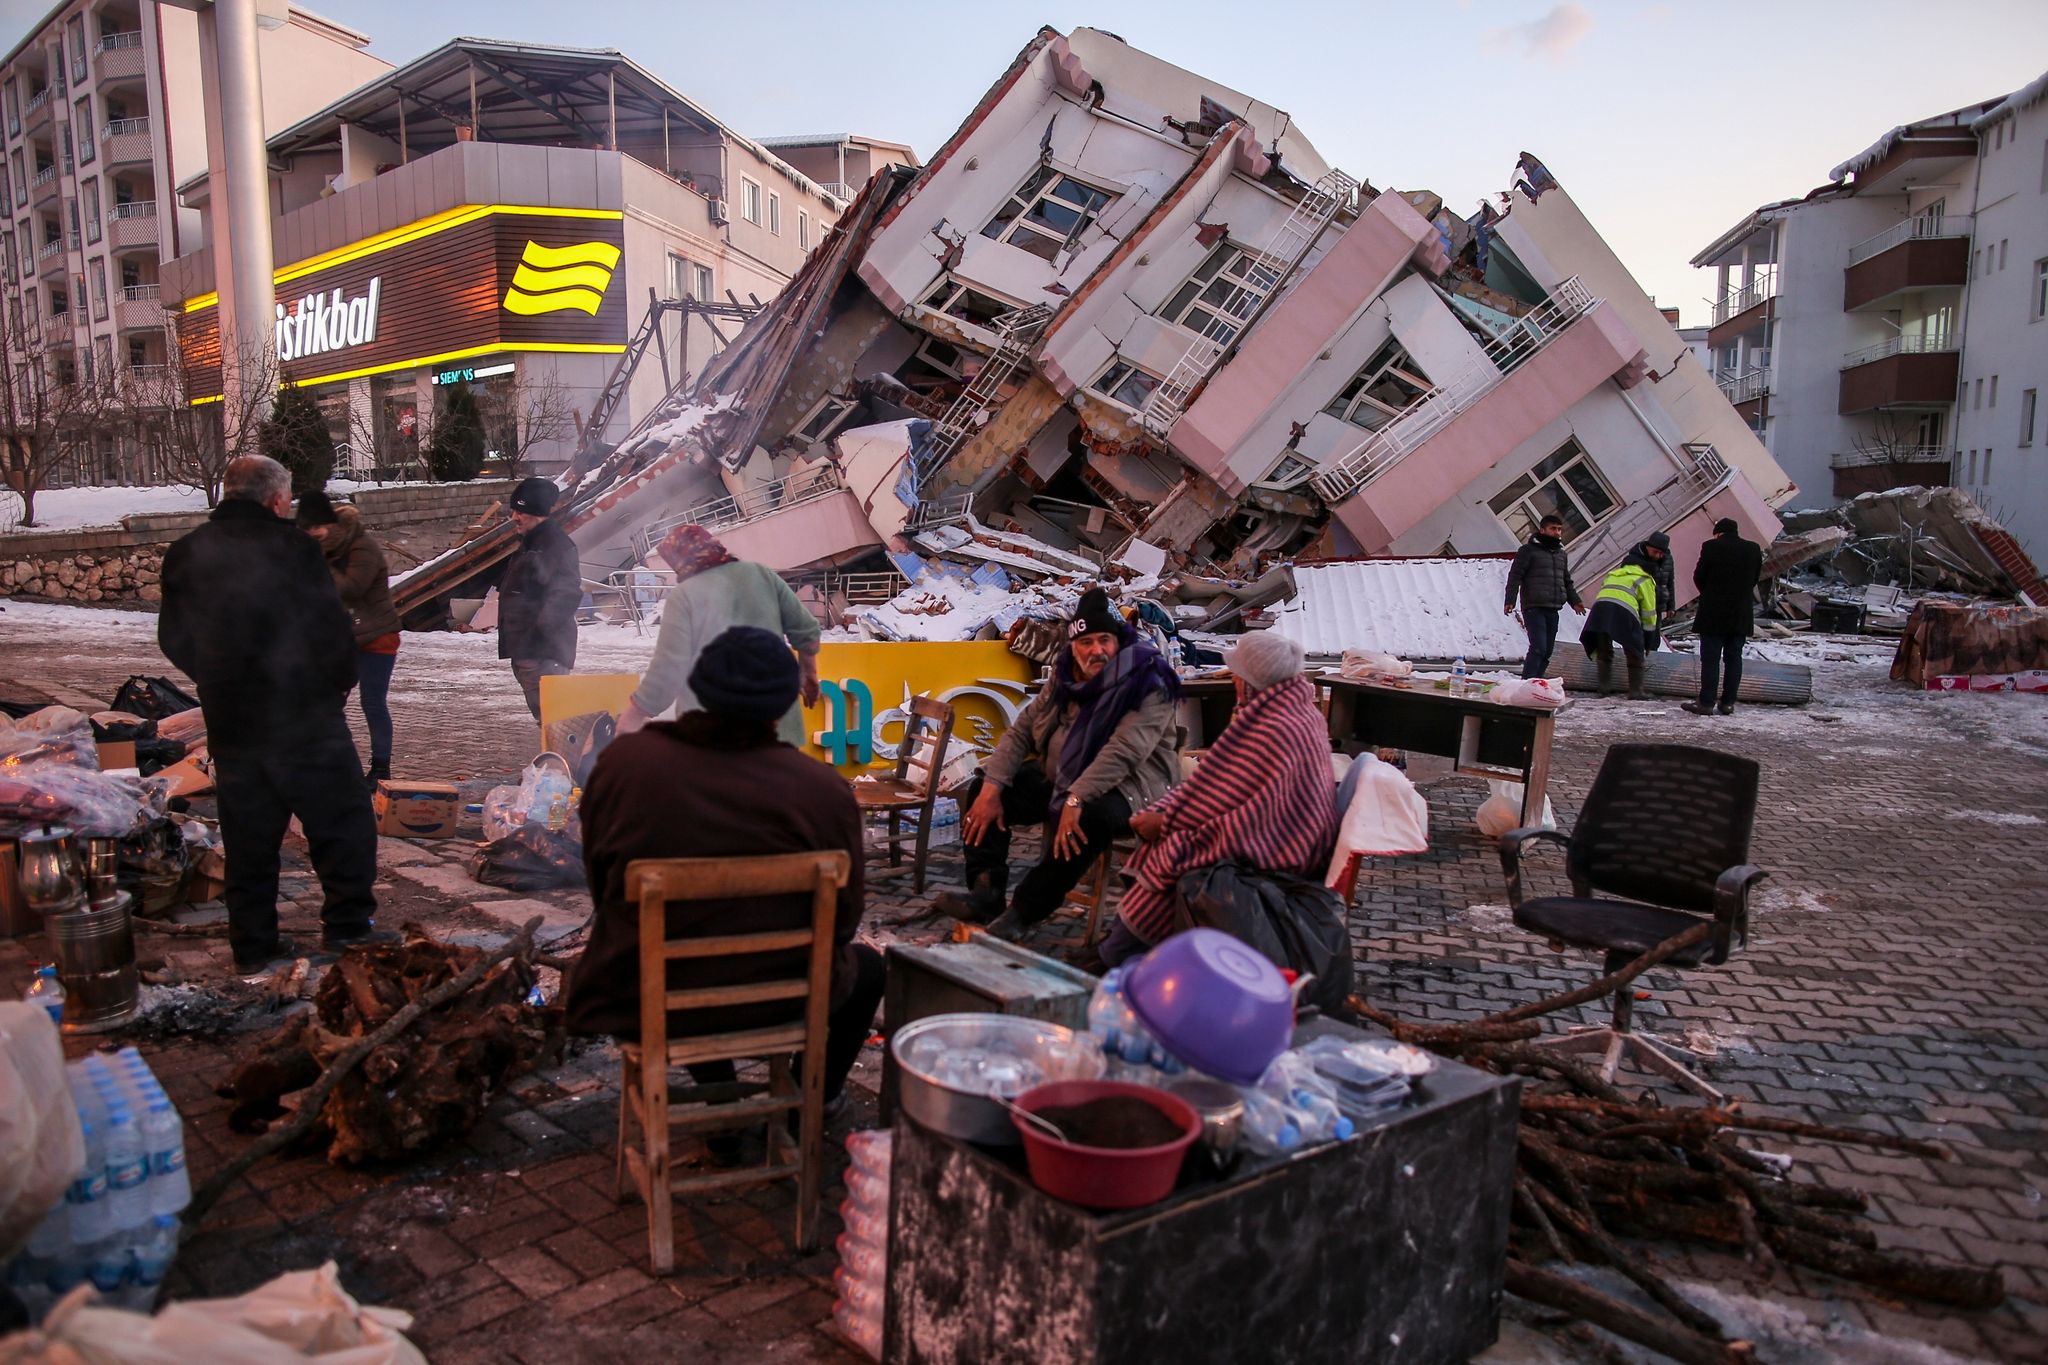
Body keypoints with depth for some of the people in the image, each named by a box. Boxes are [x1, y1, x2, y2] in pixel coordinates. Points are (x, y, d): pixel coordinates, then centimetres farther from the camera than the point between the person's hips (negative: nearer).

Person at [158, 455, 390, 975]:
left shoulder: (185, 556, 6)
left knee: (248, 835, 13)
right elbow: (333, 630, -10)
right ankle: (347, 923, 6)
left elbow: (174, 640, 14)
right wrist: (338, 686, 6)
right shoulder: (291, 547, -12)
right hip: (306, 718, -6)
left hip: (230, 723, 6)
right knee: (342, 820, 6)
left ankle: (253, 945, 19)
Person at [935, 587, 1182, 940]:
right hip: (1059, 778, 7)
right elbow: (1022, 730, 3)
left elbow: (1123, 753, -30)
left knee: (1089, 818, -39)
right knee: (982, 789, -1)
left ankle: (1023, 912, -27)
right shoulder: (1065, 676, 4)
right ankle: (986, 893, -11)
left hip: (1126, 788, -7)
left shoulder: (1147, 683, -18)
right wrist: (992, 789, -9)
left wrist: (1075, 800, -40)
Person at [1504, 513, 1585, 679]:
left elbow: (1567, 581, 29)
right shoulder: (1528, 551, -1)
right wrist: (1510, 601, -16)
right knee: (1538, 648, -17)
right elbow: (1515, 576, -7)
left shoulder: (1562, 554, 21)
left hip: (1553, 610, 7)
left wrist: (1574, 601, 17)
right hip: (1534, 608, -7)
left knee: (1547, 651, 6)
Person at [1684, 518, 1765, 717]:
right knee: (1733, 658, 10)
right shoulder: (1754, 549, 3)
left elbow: (1699, 577, -4)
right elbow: (1754, 579, 8)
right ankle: (1728, 703, 11)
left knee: (1710, 658, -1)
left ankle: (1706, 703, -2)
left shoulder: (1711, 547, -10)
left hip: (1714, 613, -4)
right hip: (1741, 616, 4)